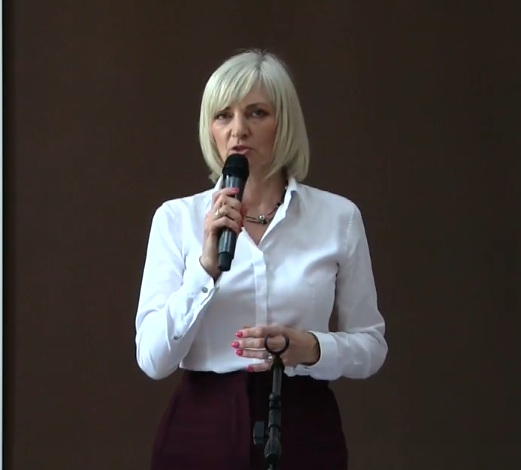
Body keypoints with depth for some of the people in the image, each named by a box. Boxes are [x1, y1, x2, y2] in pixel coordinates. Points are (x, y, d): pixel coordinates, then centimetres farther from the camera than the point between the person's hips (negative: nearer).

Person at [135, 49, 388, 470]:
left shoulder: (338, 216, 0)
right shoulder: (177, 217, 0)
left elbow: (370, 345, 5)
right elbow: (153, 358, -9)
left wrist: (311, 348, -15)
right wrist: (207, 266, -21)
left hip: (302, 436, 0)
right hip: (203, 435, 0)